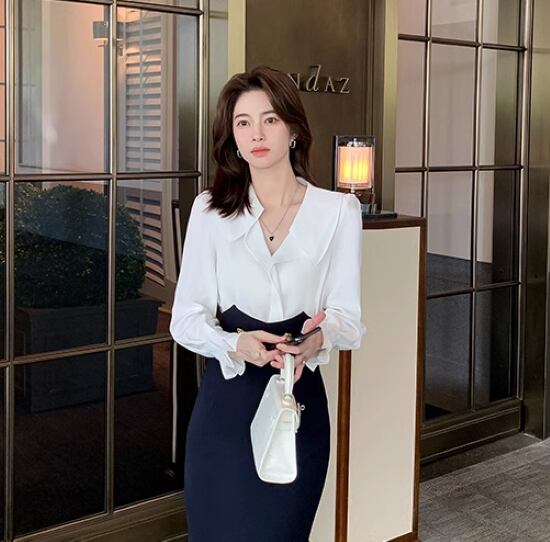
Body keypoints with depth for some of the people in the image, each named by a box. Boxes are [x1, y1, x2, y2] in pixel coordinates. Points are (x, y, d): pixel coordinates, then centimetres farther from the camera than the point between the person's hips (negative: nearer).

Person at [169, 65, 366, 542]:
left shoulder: (338, 210, -1)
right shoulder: (210, 209, 1)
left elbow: (348, 315, -1)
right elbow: (185, 317, -1)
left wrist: (319, 338, -24)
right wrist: (235, 344, -21)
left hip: (299, 401, 0)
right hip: (226, 403, 0)